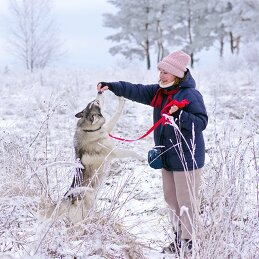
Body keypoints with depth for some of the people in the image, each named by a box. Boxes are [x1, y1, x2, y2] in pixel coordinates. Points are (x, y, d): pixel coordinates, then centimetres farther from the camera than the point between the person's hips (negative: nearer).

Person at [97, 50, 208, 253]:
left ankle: (188, 242, 5)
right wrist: (112, 87, -4)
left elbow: (201, 122, -20)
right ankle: (178, 237, 26)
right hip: (168, 156, 9)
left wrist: (180, 115, -32)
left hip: (187, 158, -9)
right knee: (171, 199, 16)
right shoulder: (159, 91, 9)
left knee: (186, 201, -3)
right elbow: (136, 91, 6)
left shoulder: (190, 95, -16)